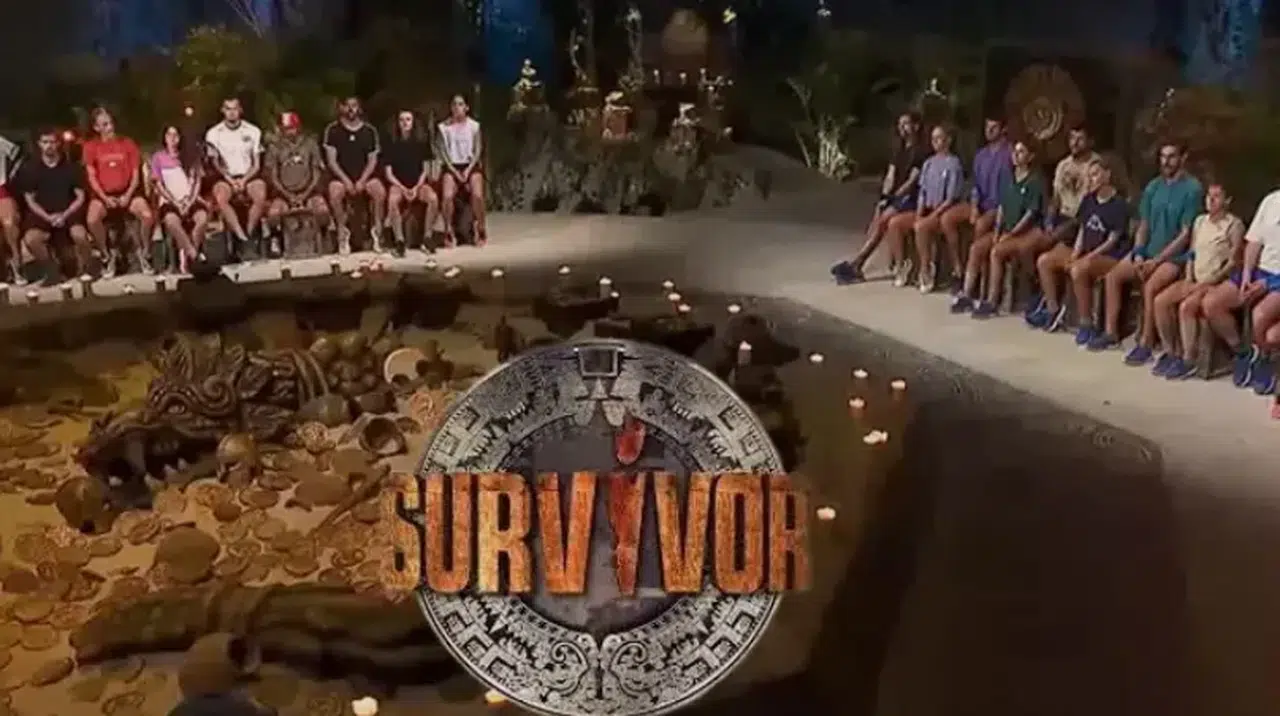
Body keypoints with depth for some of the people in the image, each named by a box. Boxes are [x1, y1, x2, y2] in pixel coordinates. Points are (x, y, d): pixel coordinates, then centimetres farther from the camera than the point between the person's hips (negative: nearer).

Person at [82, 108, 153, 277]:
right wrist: (105, 198, -14)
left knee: (148, 215, -28)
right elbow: (91, 177, 0)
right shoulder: (90, 147, 3)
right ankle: (107, 255, -4)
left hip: (127, 192, 1)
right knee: (92, 219, -31)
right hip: (103, 194, 0)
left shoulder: (128, 143, 6)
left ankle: (142, 251, 0)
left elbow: (136, 175, 3)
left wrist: (128, 195, -12)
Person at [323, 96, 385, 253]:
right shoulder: (333, 129, 0)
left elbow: (372, 160, 4)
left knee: (380, 190, -29)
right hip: (341, 177, -1)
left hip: (364, 177, 1)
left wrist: (362, 180, -12)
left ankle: (377, 229, -13)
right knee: (335, 191, -33)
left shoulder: (370, 131, 5)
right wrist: (346, 180, -15)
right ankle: (342, 231, -16)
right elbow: (331, 160, -3)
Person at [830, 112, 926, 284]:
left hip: (911, 197, -7)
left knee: (882, 220, -23)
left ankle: (855, 265, -22)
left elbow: (912, 180, -15)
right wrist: (884, 197, -7)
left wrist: (892, 198, -19)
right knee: (878, 222, -16)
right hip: (896, 195, 7)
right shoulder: (899, 150, 17)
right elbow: (890, 176, 9)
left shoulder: (922, 151, -8)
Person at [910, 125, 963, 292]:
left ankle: (926, 270, -21)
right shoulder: (929, 163, 14)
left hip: (944, 212, -6)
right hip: (927, 209, 6)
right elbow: (923, 192, 12)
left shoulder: (954, 163, -7)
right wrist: (919, 212, -5)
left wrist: (933, 215, -21)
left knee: (921, 227, -34)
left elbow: (951, 198, -13)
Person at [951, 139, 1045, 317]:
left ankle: (991, 303, -26)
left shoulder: (1036, 181, -10)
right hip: (1008, 229, 7)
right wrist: (997, 230, -2)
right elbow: (1001, 207, 11)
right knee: (975, 248, -13)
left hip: (1030, 231, -7)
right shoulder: (1009, 178, 12)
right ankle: (966, 296, -13)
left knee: (996, 252, -29)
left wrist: (1010, 234, -17)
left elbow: (1031, 213, -15)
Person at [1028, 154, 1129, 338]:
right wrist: (1075, 253, -4)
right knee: (1044, 260, -3)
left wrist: (1089, 257, -21)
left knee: (1078, 270, -37)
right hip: (1085, 253, 9)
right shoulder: (1088, 200, 12)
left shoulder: (1119, 205, -12)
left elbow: (1112, 241, -14)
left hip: (1110, 256, -9)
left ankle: (1086, 324, -27)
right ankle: (1053, 309, 6)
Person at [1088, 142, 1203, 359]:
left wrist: (1156, 261, -19)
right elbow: (1143, 226, 10)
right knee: (1112, 275, -6)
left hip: (1177, 255, -7)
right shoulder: (1153, 186, 7)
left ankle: (1145, 344, -19)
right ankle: (1110, 332, 3)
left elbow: (1186, 234, -16)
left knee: (1150, 287, -30)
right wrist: (1138, 255, -7)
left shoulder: (1192, 189, -13)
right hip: (1149, 251, 7)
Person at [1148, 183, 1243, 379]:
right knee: (1160, 301, -15)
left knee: (1186, 306, -31)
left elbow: (1234, 261, -10)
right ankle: (1170, 353, -5)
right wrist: (1188, 279, 0)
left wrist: (1209, 282, -17)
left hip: (1218, 282, -7)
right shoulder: (1199, 221, 14)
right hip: (1195, 279, 7)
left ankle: (1188, 361, -23)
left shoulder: (1234, 224, -6)